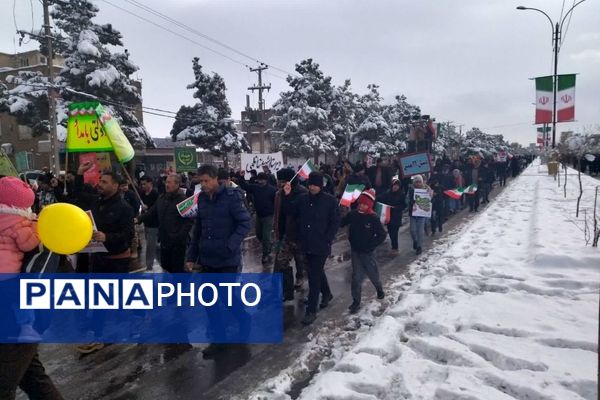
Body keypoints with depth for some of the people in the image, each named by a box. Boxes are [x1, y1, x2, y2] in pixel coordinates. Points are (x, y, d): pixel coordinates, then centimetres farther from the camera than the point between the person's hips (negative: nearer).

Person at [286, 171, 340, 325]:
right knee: (317, 271, 22)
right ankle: (326, 293, 47)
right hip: (307, 244, 5)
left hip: (321, 245, -5)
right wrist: (287, 196, -8)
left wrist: (327, 239, -13)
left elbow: (335, 222, -6)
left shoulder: (330, 200, -8)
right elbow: (290, 213, 3)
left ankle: (311, 311, 3)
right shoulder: (302, 199, 3)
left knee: (314, 276, -5)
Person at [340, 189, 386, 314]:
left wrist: (370, 245, -17)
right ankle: (356, 302, 13)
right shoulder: (352, 214, -7)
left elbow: (382, 235, -12)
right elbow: (341, 223, 2)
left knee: (373, 274, 15)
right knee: (356, 277, 3)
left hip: (368, 252, -2)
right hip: (355, 251, 2)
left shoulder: (373, 218, -16)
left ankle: (379, 289, 45)